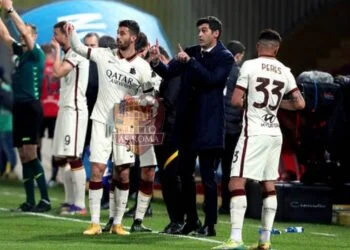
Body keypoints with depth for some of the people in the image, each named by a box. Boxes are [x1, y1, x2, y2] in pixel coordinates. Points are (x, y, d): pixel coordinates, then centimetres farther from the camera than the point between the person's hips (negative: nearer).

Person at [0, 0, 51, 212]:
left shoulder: (37, 53, -5)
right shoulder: (20, 52, 14)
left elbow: (24, 31, -16)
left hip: (32, 107, -8)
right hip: (19, 107, 8)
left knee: (30, 154, -13)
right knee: (23, 156, 7)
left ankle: (45, 200, -11)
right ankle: (30, 201, 9)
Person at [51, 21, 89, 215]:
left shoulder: (75, 53, -11)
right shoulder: (69, 54, 19)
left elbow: (58, 72, -22)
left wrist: (57, 50, -12)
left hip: (74, 110, -11)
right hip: (65, 109, 11)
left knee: (73, 158, -12)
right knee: (61, 158, 12)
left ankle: (79, 205, -11)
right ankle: (70, 201, 18)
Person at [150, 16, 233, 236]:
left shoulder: (225, 58, -5)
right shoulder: (191, 52, 10)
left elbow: (211, 79, -19)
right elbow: (169, 73, 4)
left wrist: (190, 61, -23)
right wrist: (156, 62, -15)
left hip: (208, 124, -6)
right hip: (187, 121, 6)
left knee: (208, 175, -5)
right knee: (185, 173, 10)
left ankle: (210, 224, -1)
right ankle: (191, 220, 20)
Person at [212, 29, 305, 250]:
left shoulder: (250, 66, -5)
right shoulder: (285, 71, 7)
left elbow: (236, 101, -8)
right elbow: (300, 103, 8)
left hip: (254, 133, -6)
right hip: (275, 134, 6)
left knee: (237, 183, -8)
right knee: (269, 186, 13)